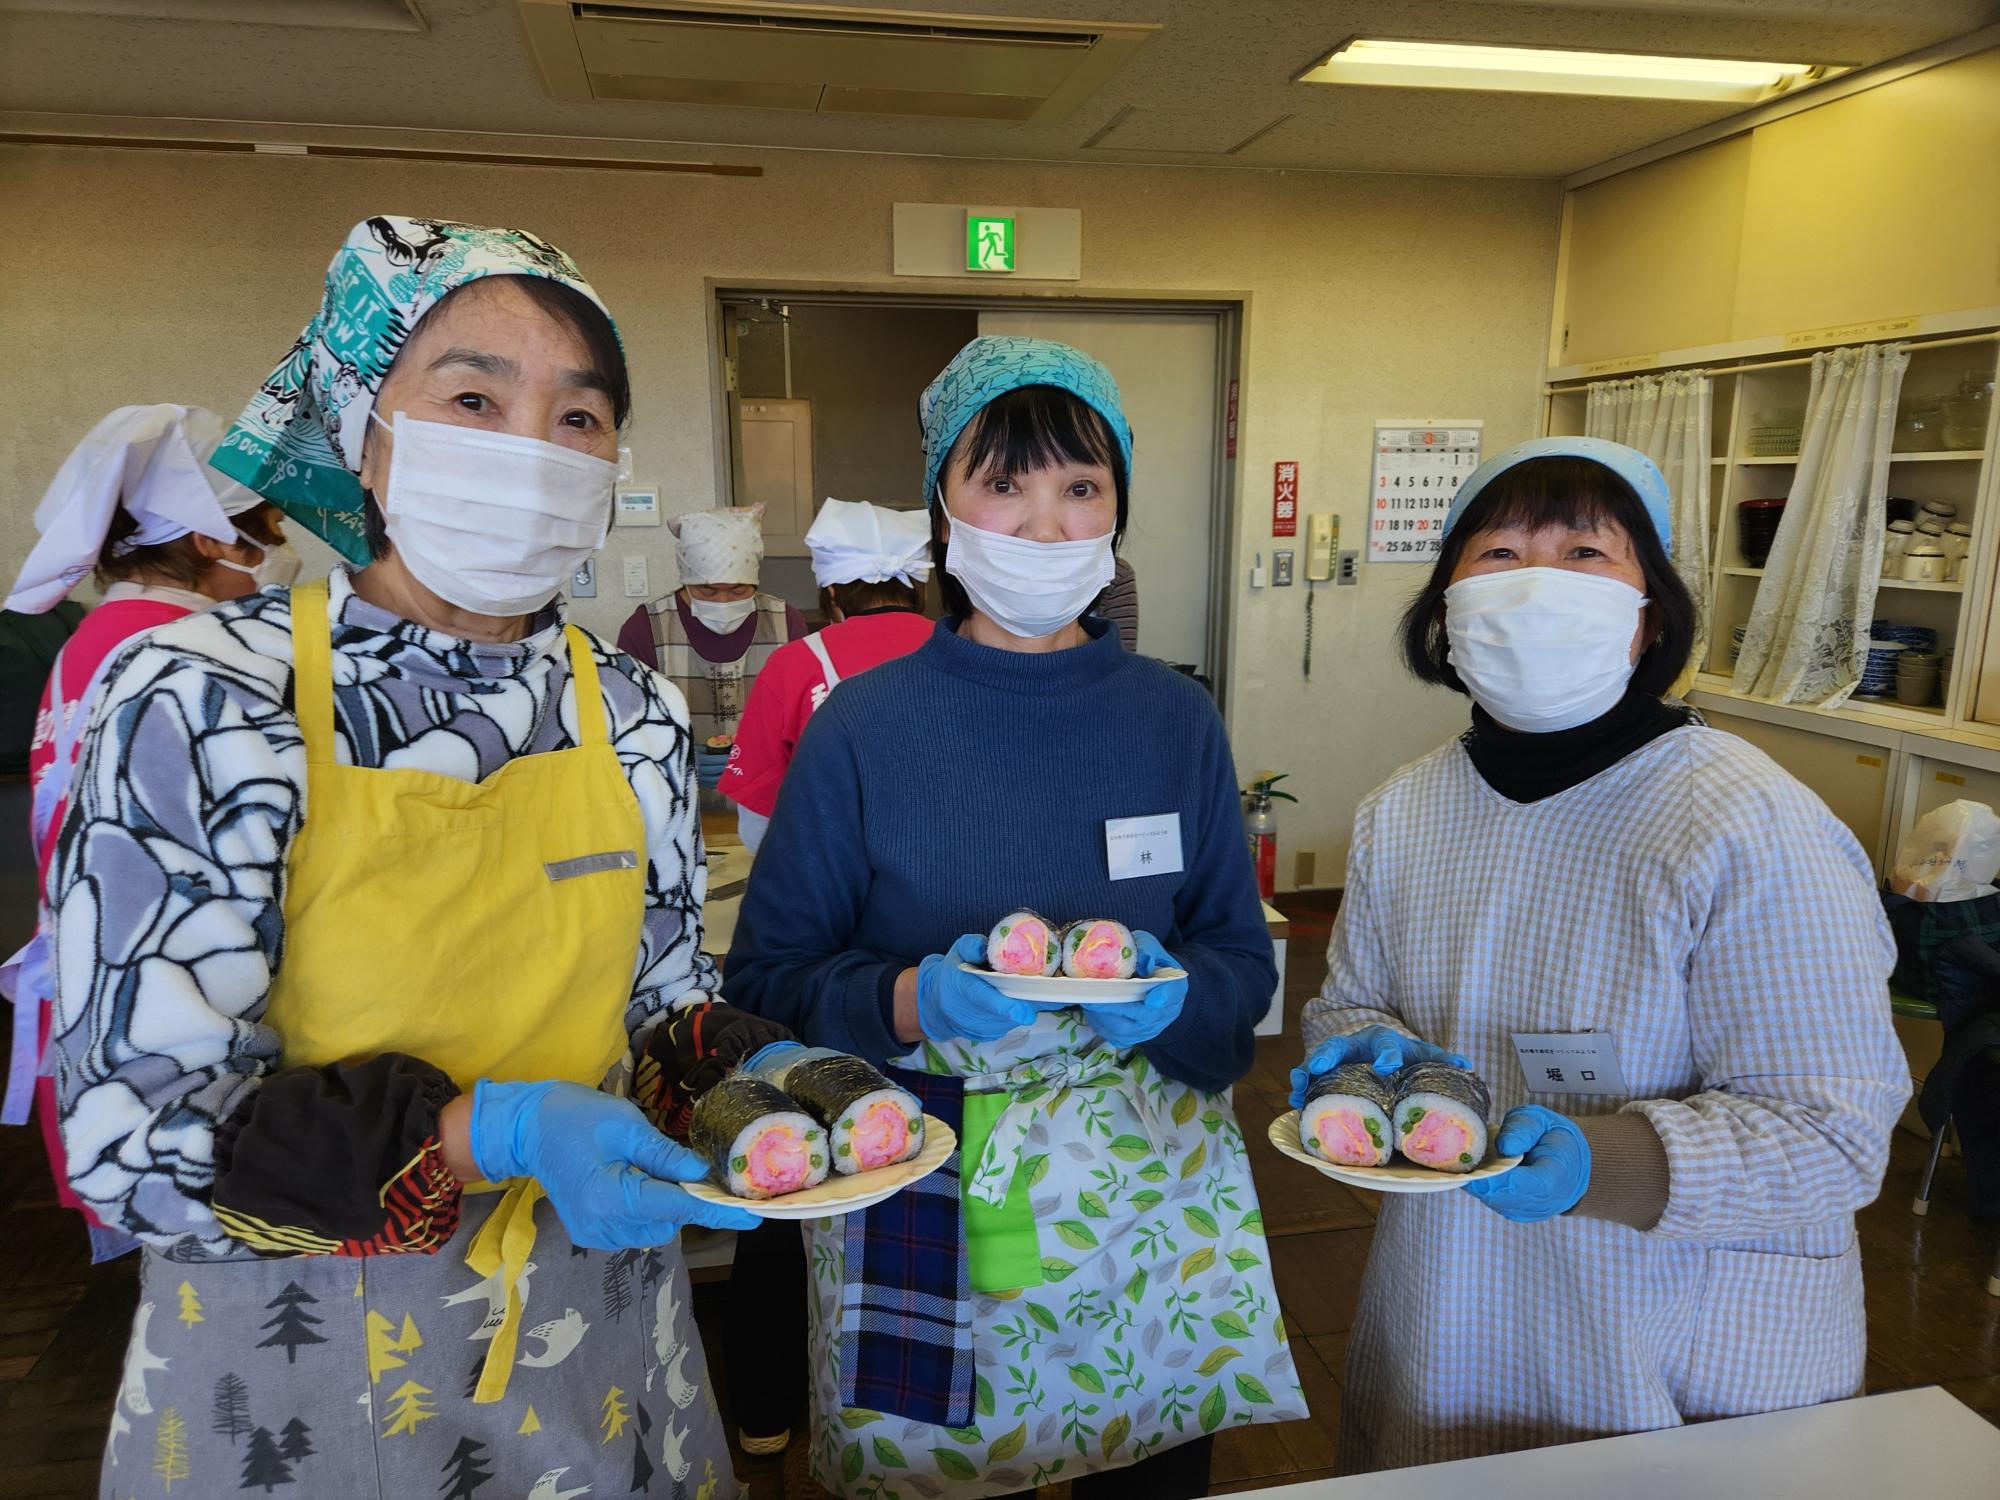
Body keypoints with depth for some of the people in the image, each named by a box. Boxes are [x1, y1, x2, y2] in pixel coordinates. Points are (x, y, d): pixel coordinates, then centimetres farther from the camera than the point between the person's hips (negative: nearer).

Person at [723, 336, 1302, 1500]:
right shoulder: (864, 729, -9)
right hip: (920, 1215, -2)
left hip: (1151, 1205, 2)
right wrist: (909, 1002, -23)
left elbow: (1246, 960, 4)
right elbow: (767, 977, -5)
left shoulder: (1178, 721, -2)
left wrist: (1173, 996, -17)